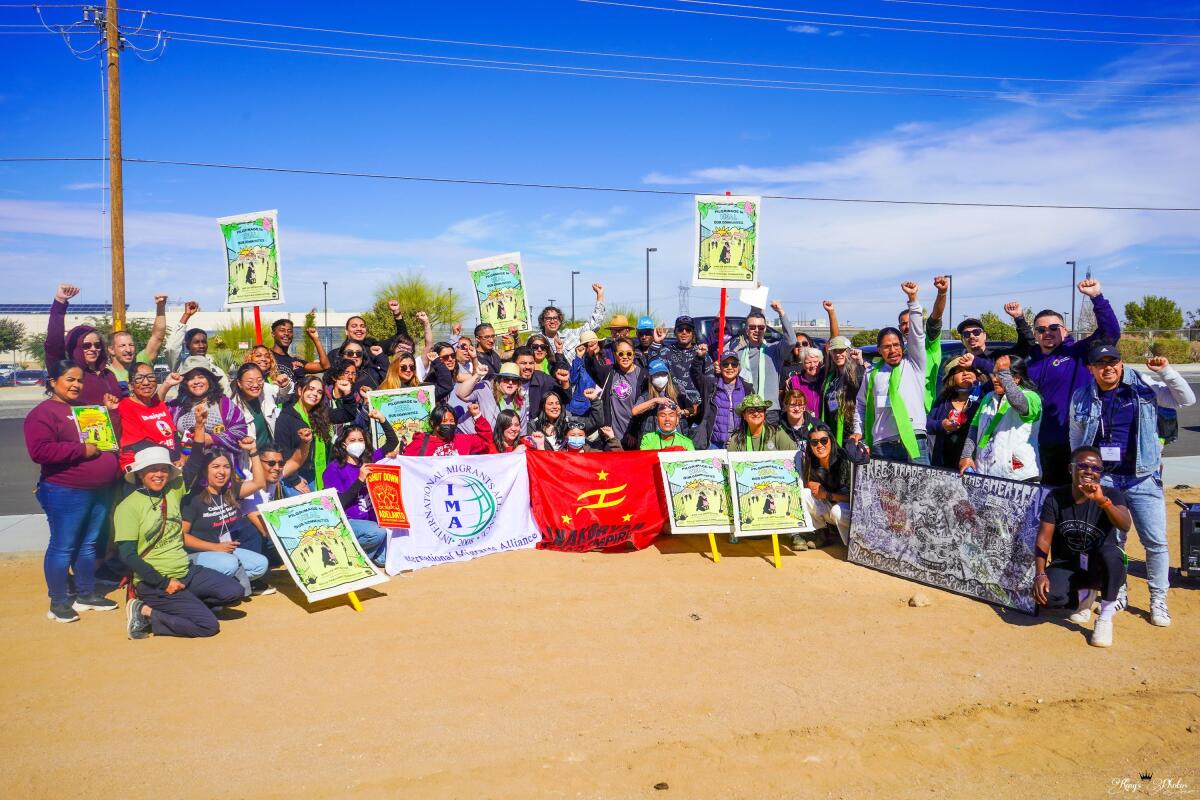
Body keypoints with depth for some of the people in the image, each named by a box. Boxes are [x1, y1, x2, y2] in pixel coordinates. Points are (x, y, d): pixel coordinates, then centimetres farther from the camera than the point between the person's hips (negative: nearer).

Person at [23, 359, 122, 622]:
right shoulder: (43, 412, -9)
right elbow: (39, 451, -21)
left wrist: (109, 412, 9)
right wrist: (81, 450, -20)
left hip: (100, 490, 8)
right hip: (66, 492, -7)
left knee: (89, 544, 14)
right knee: (63, 547, 0)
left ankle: (86, 594, 25)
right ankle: (58, 602, 10)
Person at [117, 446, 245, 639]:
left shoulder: (173, 491, 6)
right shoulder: (128, 507, -10)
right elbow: (127, 555, -15)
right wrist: (163, 582, -17)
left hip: (187, 572, 7)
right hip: (155, 583, -7)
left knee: (234, 591, -11)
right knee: (208, 625, -17)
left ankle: (181, 606, 2)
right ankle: (145, 614, -2)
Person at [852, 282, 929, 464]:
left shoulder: (914, 364, 11)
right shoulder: (873, 373, 15)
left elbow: (917, 333, 0)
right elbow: (860, 404, 25)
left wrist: (913, 298, -7)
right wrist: (858, 431, 14)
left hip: (914, 441, -1)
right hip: (882, 445, 2)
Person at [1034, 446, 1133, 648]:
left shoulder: (1111, 495, -11)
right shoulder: (1055, 498, -5)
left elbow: (1125, 526, -32)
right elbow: (1044, 539, -7)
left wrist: (1102, 501, -51)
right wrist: (1040, 574, -20)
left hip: (1100, 565, -2)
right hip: (1066, 565, 2)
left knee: (1110, 553, -38)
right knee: (1047, 596, -29)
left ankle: (1105, 618, -15)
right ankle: (1084, 595, 12)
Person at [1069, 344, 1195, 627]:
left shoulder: (1145, 386, -1)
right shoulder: (1081, 397, 3)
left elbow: (1186, 400, -2)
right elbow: (1076, 438, 13)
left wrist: (1167, 372, -16)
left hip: (1143, 478, -1)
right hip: (1102, 479, 1)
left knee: (1156, 541, 1)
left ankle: (1158, 600, 14)